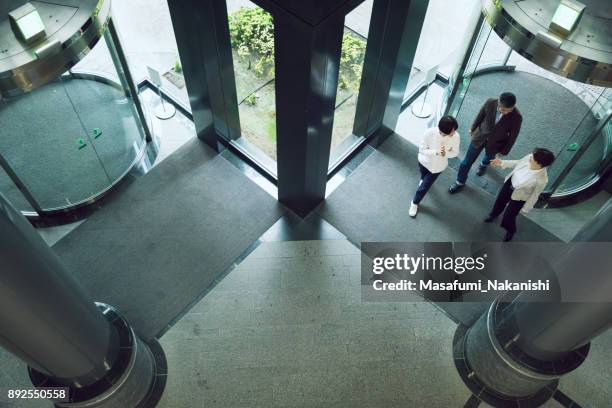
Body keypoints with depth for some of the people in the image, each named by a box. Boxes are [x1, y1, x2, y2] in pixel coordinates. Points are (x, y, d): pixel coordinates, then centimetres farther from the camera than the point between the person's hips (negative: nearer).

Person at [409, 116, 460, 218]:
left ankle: (415, 203, 41)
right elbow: (422, 150, -23)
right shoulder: (430, 132, -33)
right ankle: (424, 180, 71)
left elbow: (455, 152, -11)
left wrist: (446, 153, -33)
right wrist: (436, 152, -38)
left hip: (438, 166, 0)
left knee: (424, 187, 12)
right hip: (425, 162, 0)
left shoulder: (455, 136, -28)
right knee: (424, 177, 32)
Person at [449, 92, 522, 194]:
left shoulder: (517, 117, -32)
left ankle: (484, 164, 70)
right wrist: (473, 128, 8)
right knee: (467, 161, 12)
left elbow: (513, 135, -15)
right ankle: (460, 182, 37)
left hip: (495, 143, 0)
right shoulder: (490, 102, -29)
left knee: (490, 157, 33)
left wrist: (505, 150, -3)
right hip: (480, 136, 0)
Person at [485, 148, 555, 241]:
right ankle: (494, 214, 67)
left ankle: (511, 231, 52)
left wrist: (525, 209, -7)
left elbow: (534, 195, -21)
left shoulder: (541, 180, -40)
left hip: (518, 197, -5)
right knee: (500, 200, 31)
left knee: (509, 216, 15)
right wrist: (502, 163, -4)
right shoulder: (529, 158, -27)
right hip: (509, 183, 5)